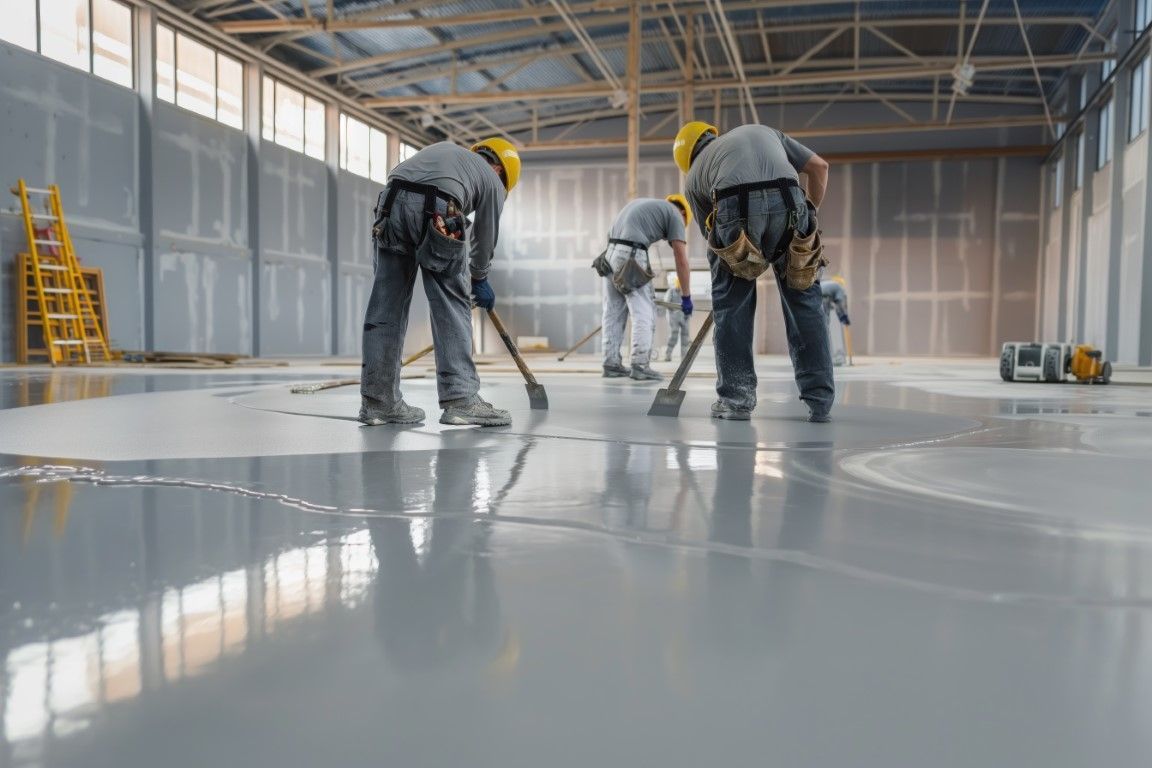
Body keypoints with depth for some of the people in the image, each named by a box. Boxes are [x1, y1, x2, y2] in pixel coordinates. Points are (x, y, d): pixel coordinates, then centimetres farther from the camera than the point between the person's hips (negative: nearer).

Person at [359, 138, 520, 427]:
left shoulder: (445, 148, 37)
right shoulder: (493, 180, 24)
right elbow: (485, 238, 28)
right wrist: (479, 279, 45)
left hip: (391, 202, 5)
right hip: (436, 211, -5)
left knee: (386, 306, 8)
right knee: (452, 306, 3)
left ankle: (377, 401, 13)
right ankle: (460, 399, 0)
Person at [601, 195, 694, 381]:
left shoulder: (642, 204, 31)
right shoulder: (674, 214, 10)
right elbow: (681, 260, 4)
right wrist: (686, 296, 10)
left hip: (609, 253, 7)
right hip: (631, 256, -7)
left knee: (613, 312, 11)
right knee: (644, 313, -1)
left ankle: (611, 364, 13)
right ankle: (640, 365, -6)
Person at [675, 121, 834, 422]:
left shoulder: (694, 175, 31)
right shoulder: (764, 131, 37)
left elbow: (713, 237, 31)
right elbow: (819, 166, 26)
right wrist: (810, 214, 35)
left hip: (735, 207, -1)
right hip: (788, 201, 1)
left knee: (730, 305, 15)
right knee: (804, 299, 13)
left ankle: (736, 399, 17)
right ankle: (819, 400, 15)